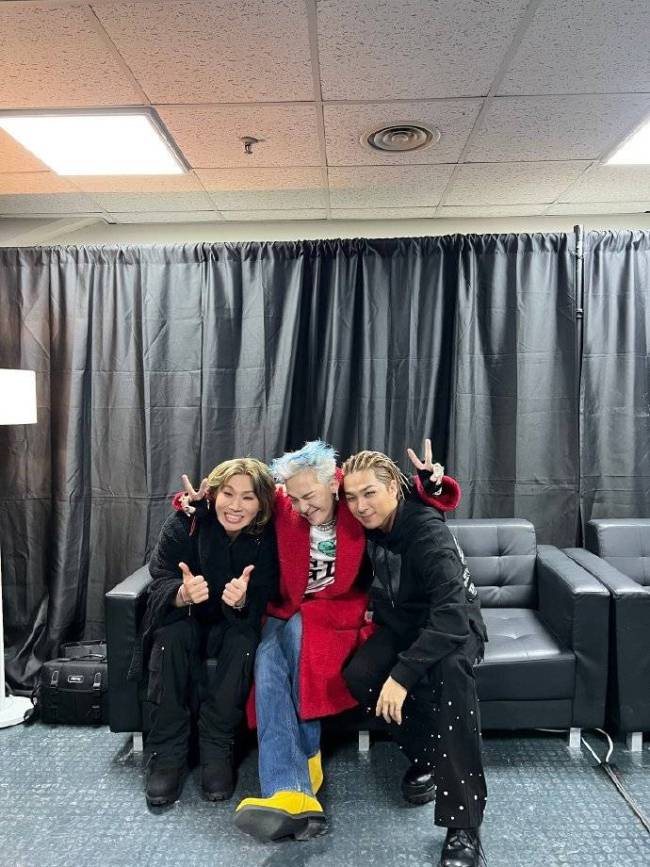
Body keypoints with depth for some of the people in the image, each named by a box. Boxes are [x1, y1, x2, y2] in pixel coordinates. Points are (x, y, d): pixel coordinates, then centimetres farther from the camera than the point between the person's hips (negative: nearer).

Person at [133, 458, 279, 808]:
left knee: (244, 641, -30)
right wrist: (183, 594, -45)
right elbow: (159, 586, -21)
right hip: (186, 619, 0)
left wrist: (241, 601, -43)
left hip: (235, 624, 0)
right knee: (171, 634, -30)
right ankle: (166, 753, -18)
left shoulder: (267, 539, -18)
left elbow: (261, 607, -18)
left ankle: (217, 751, -16)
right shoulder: (183, 525, -18)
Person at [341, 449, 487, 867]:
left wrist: (402, 673, -41)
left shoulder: (427, 530, -28)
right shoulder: (369, 527, -9)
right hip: (404, 624, 5)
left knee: (449, 669, -36)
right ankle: (426, 754, 2)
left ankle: (464, 828, -30)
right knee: (359, 675, -22)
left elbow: (452, 612, -38)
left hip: (453, 626, -5)